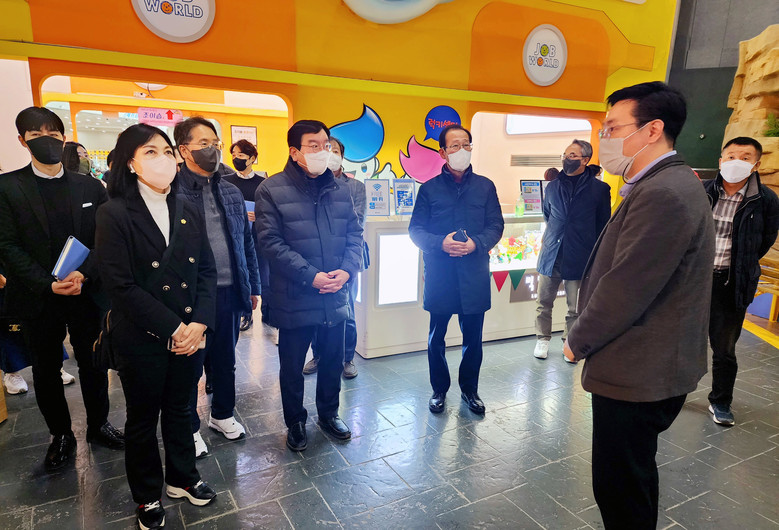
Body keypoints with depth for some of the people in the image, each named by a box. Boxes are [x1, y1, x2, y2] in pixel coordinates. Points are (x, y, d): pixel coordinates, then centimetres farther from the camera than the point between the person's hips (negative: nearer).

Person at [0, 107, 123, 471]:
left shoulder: (90, 187, 3)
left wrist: (84, 274, -17)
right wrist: (49, 285, -17)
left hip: (87, 294, 1)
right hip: (37, 300, 0)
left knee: (93, 363, 12)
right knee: (46, 370, 13)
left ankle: (98, 425, 31)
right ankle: (60, 435, 32)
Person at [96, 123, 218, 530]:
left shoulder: (188, 212, 4)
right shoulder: (114, 215, -11)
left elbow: (207, 271, 2)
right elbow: (121, 286, -16)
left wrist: (200, 322, -11)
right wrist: (172, 328, -18)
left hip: (188, 334, 4)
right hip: (141, 339, -4)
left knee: (179, 408, 19)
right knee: (143, 417, 14)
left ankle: (182, 478, 41)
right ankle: (147, 497, 36)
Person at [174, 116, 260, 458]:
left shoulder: (231, 193, 10)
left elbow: (246, 241, 13)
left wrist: (252, 286, 12)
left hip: (230, 291, 5)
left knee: (225, 359, 19)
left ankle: (222, 414, 40)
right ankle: (189, 428, 32)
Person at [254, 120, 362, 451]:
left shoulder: (339, 190, 6)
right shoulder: (271, 190, -9)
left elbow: (354, 234, 6)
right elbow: (270, 242, -15)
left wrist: (347, 270, -12)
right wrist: (311, 276, -21)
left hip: (336, 297, 4)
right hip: (294, 299, -4)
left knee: (333, 361, 19)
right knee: (292, 366, 13)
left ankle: (329, 414, 41)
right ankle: (295, 423, 35)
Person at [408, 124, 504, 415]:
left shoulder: (485, 186, 7)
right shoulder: (429, 189, 3)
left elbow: (496, 226, 4)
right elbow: (416, 230, 1)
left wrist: (476, 243, -15)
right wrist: (441, 243, -17)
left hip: (474, 275, 1)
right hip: (439, 274, -1)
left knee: (473, 337, 11)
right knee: (436, 337, 10)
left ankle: (469, 389, 30)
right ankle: (439, 389, 29)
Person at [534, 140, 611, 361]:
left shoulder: (599, 189, -2)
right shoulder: (552, 187, 7)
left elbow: (603, 226, 3)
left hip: (579, 258, -3)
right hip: (551, 255, 3)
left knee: (574, 308, 8)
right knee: (543, 303, 10)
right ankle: (543, 339, 26)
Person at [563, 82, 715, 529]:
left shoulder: (663, 193, -23)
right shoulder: (667, 184, 10)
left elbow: (625, 289, -24)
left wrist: (579, 343, -8)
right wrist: (587, 338, 9)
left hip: (638, 375, -10)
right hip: (649, 368, 10)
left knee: (621, 491, 7)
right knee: (634, 476, 26)